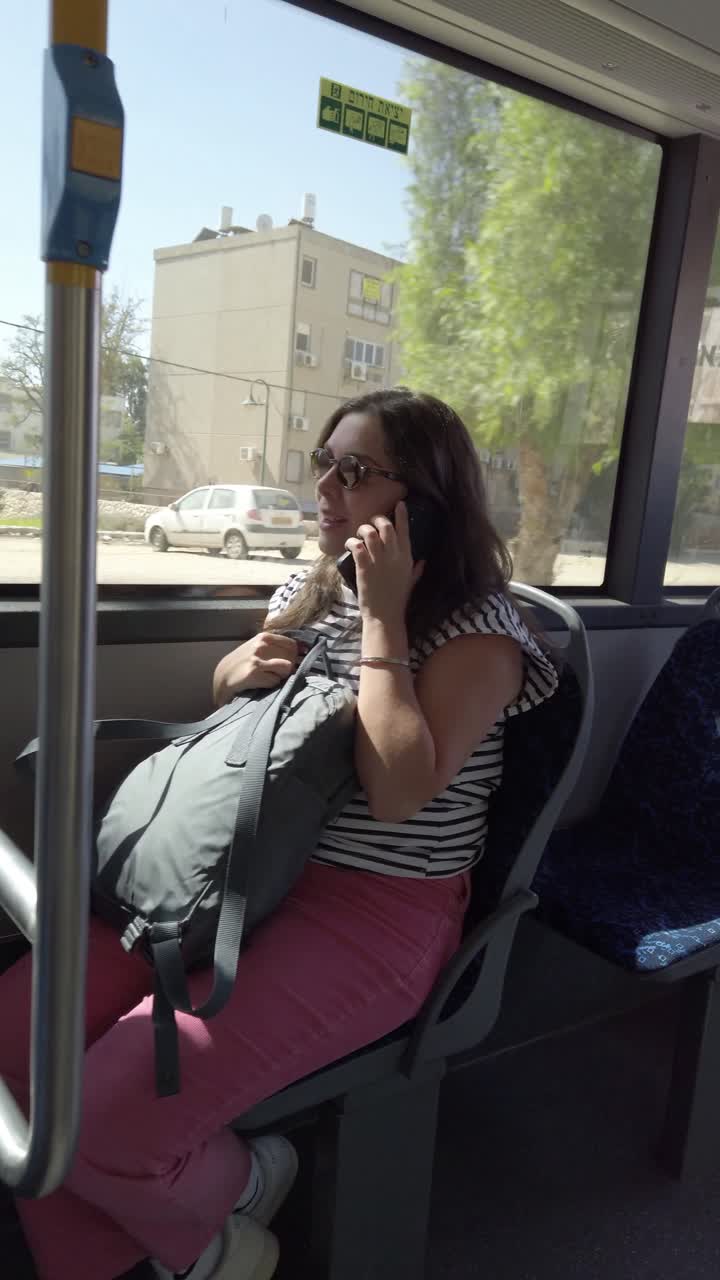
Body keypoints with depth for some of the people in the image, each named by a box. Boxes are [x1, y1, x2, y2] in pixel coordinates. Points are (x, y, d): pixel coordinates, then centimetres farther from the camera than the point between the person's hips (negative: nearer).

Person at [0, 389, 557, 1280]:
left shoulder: (477, 630, -10)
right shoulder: (311, 585, 11)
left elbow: (398, 791, -24)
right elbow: (222, 700, 24)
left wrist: (383, 616, -19)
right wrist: (247, 665, 0)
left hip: (377, 911, -7)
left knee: (113, 1114, -21)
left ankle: (222, 1194, 16)